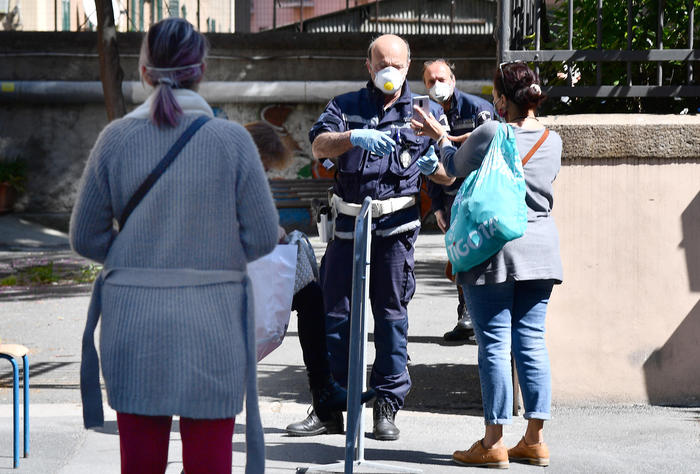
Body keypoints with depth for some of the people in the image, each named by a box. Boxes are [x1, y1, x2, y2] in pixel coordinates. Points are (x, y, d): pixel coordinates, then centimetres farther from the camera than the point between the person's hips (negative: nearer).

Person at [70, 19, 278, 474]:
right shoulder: (232, 139, -7)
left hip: (132, 321, 2)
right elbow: (263, 236, -4)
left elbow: (86, 237, 2)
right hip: (211, 323, -1)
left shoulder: (116, 138, -3)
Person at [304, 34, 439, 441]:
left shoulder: (426, 112, 11)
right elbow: (319, 144, -7)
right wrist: (354, 137, -27)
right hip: (349, 220, 1)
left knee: (392, 312, 0)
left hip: (396, 222, -1)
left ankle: (388, 407, 5)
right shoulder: (347, 106, 10)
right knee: (335, 311, 1)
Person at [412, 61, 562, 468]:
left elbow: (456, 168, 5)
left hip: (494, 251, -5)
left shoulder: (489, 135, -11)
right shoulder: (553, 141, 7)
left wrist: (441, 138, 27)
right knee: (532, 342, 8)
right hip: (540, 248, 5)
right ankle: (535, 440, 11)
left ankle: (494, 443, 1)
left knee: (495, 344, -2)